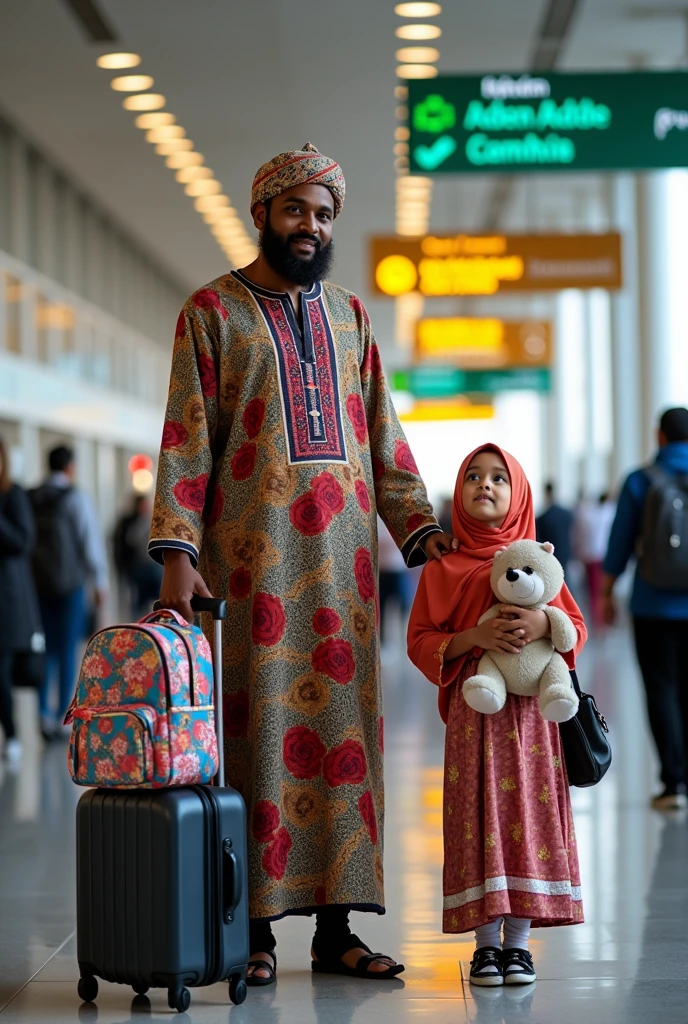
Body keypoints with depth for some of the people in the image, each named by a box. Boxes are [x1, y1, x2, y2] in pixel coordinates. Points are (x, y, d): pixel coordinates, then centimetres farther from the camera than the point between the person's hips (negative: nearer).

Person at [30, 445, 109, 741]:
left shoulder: (29, 499, 5)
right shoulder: (76, 498, -7)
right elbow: (90, 540, -9)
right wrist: (99, 582, -2)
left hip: (38, 584, 4)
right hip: (69, 583, -4)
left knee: (47, 649, 12)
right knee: (67, 650, 1)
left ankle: (45, 713, 3)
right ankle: (63, 718, 1)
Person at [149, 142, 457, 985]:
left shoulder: (348, 315, 17)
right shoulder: (213, 310, 4)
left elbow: (382, 435, 16)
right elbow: (186, 440, -2)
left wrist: (418, 527, 3)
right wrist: (178, 552, -12)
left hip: (342, 552, 4)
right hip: (252, 552, -4)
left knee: (344, 723, 2)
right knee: (259, 721, -5)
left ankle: (335, 927, 6)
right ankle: (256, 928, 0)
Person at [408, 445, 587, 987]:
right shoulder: (442, 568, 6)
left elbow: (577, 627, 9)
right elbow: (421, 641, 2)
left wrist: (544, 625, -13)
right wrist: (476, 637, -14)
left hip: (531, 709, 1)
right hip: (473, 711, -1)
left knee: (529, 814, 0)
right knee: (480, 818, -3)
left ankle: (519, 940, 8)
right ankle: (486, 942, 5)